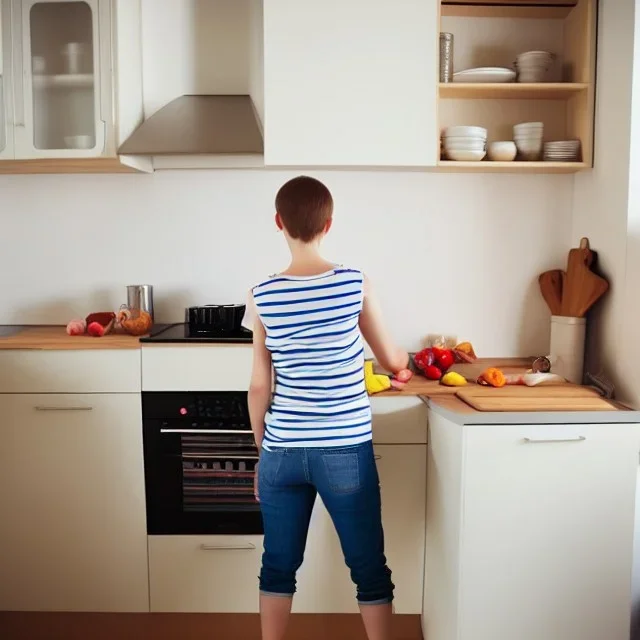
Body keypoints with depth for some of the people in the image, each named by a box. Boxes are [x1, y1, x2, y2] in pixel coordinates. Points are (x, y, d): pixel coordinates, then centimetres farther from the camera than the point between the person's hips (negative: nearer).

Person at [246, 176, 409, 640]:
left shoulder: (264, 296, -4)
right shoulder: (355, 284, -8)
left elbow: (259, 388, -1)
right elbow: (392, 362, 4)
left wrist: (262, 453, 12)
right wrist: (405, 355, 28)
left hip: (282, 452, 2)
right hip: (346, 451, -2)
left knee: (279, 565, 18)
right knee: (369, 569, 14)